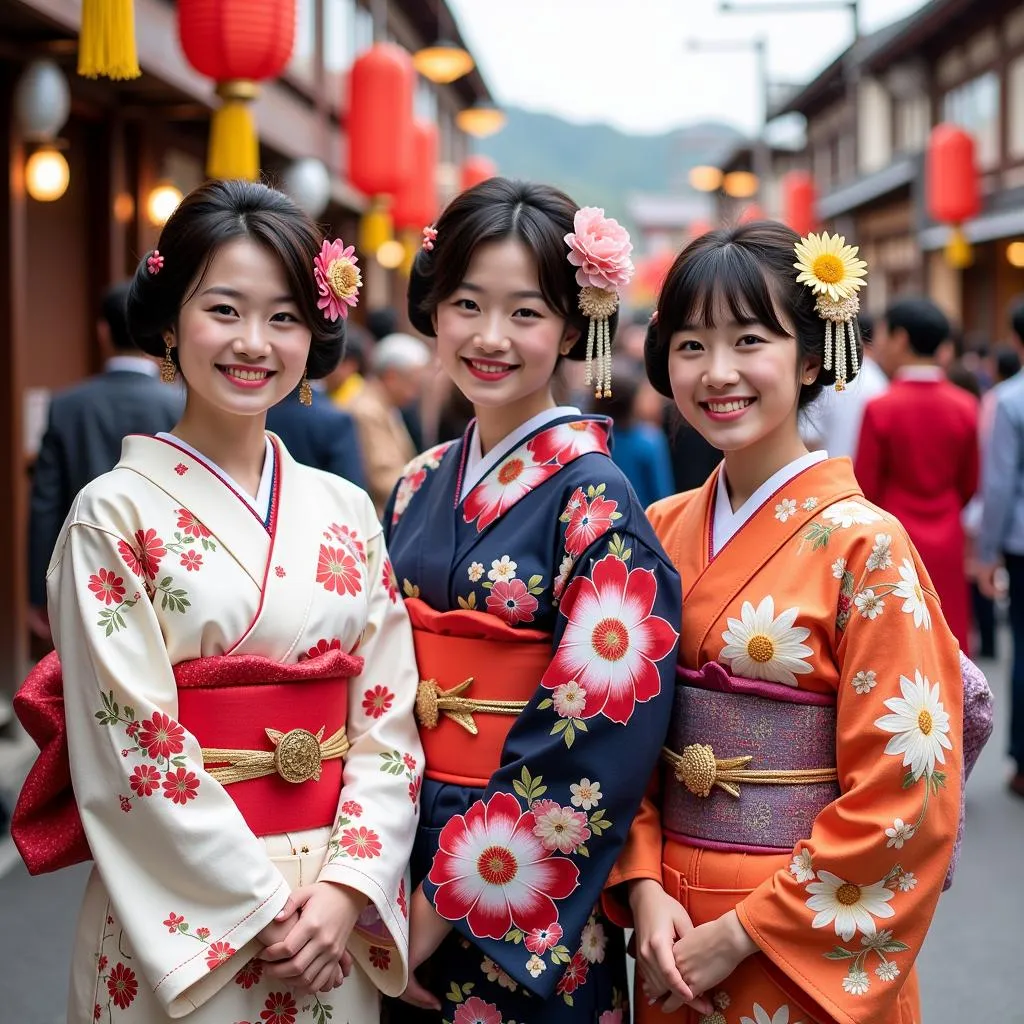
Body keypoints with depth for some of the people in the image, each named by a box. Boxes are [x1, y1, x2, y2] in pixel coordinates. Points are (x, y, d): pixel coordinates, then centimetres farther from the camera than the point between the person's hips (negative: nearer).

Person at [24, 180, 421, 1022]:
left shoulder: (347, 513, 5)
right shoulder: (116, 515, -8)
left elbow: (389, 718, 2)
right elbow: (131, 740, -12)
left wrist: (347, 887, -10)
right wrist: (260, 907, -14)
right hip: (179, 921, -4)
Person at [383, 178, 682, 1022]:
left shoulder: (592, 501, -14)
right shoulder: (418, 490, 4)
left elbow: (597, 739, -19)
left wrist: (444, 901, -16)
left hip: (527, 916, -5)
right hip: (402, 857, 6)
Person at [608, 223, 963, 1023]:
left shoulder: (863, 546, -14)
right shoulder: (661, 532, 1)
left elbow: (904, 792, -16)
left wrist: (743, 932, -15)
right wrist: (643, 888, -8)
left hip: (805, 951, -5)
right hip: (672, 936, 5)